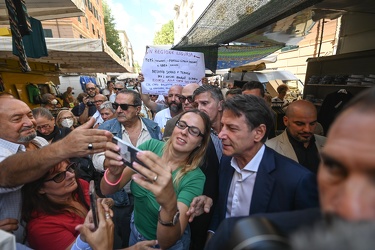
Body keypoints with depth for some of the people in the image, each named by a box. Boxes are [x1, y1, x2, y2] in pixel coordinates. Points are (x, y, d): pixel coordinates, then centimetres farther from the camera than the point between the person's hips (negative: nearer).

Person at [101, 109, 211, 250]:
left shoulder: (195, 178, -27)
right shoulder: (151, 146, -19)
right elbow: (106, 191, -19)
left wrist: (170, 204, -53)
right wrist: (114, 173, -41)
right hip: (135, 230, 3)